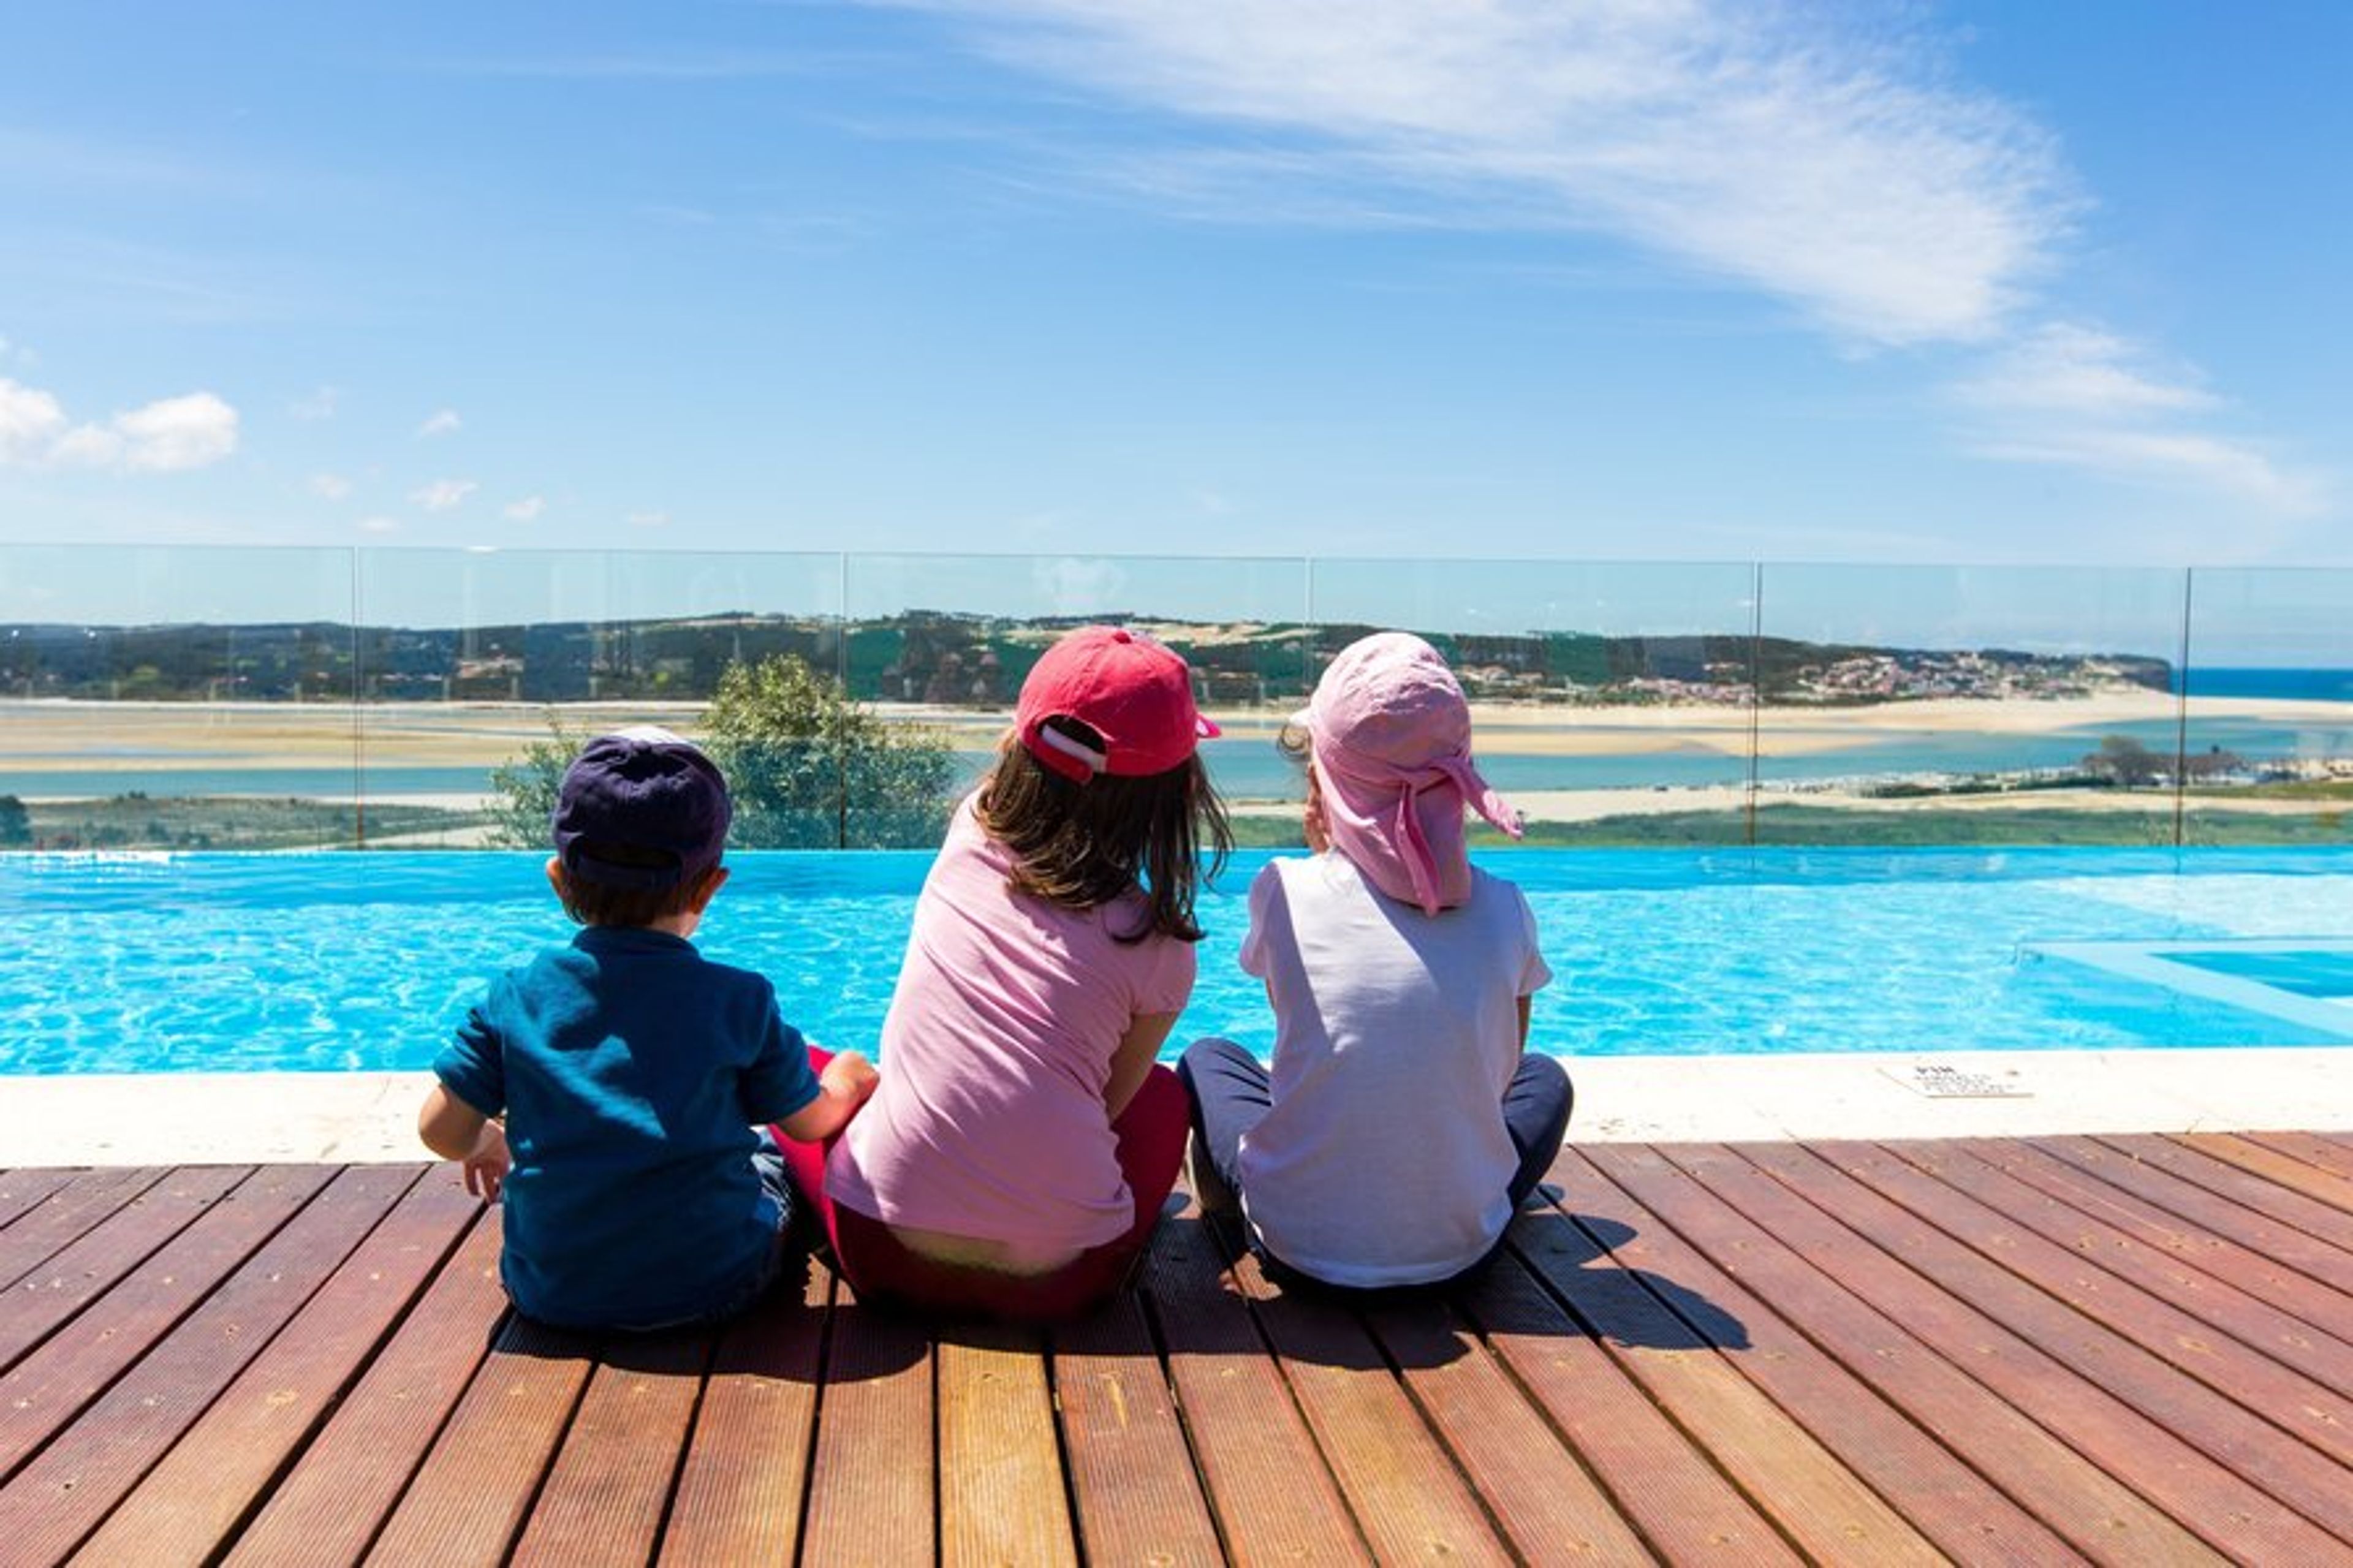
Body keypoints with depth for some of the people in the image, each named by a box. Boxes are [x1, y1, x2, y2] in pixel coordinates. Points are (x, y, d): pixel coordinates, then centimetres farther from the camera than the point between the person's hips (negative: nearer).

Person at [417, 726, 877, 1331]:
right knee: (773, 1157, 27)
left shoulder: (516, 997, -6)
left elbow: (442, 1131, -2)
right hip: (713, 1287, -2)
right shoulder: (740, 1001, -9)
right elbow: (811, 1121, 3)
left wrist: (487, 1143, 22)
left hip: (550, 1296, 2)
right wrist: (845, 1081, 26)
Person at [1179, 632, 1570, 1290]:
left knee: (1209, 1059, 29)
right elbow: (1499, 1077, 5)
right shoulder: (1504, 911, -9)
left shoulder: (1284, 890, -12)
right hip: (1458, 1249, 1)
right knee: (1545, 1079, 30)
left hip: (1303, 1245, 0)